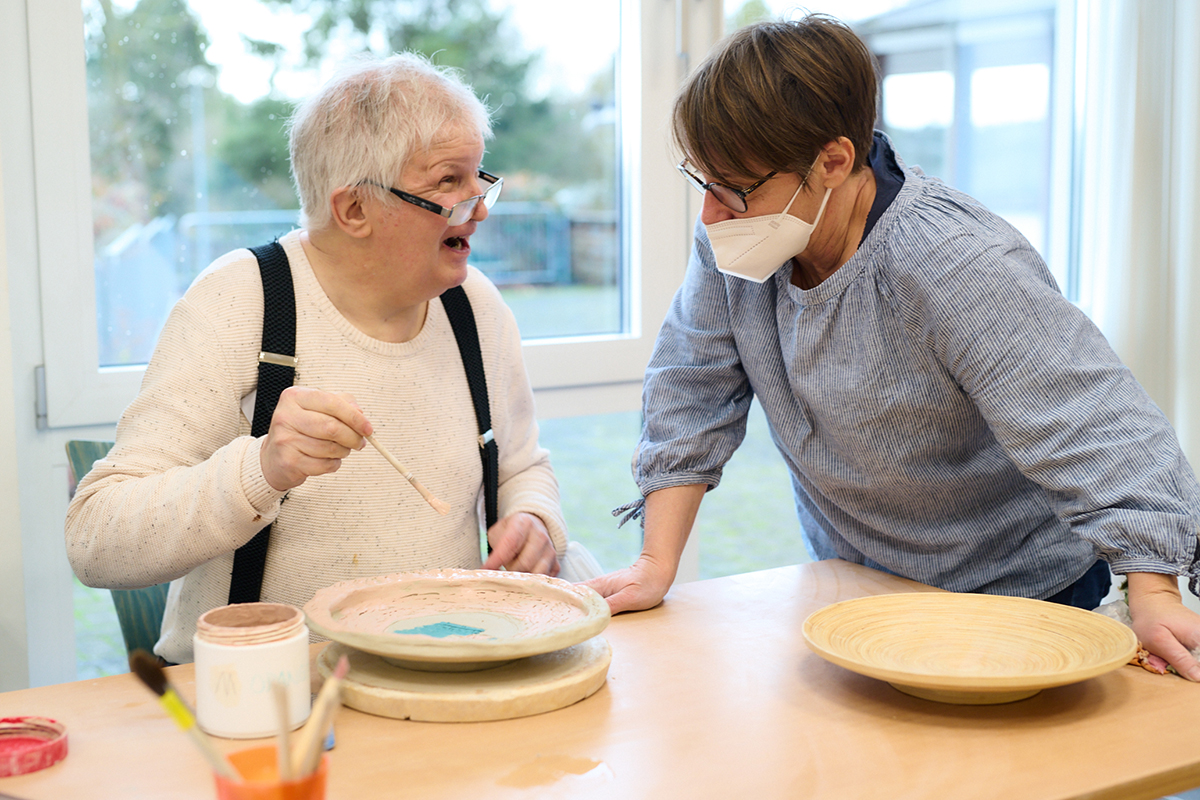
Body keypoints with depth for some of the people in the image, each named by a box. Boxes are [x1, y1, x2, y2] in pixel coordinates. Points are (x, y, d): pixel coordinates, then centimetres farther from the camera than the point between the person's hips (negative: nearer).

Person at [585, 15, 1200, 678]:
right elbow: (691, 389, -4)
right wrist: (657, 563, -10)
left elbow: (1099, 433, -29)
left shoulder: (966, 269, -29)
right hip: (849, 577, 5)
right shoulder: (733, 239, -10)